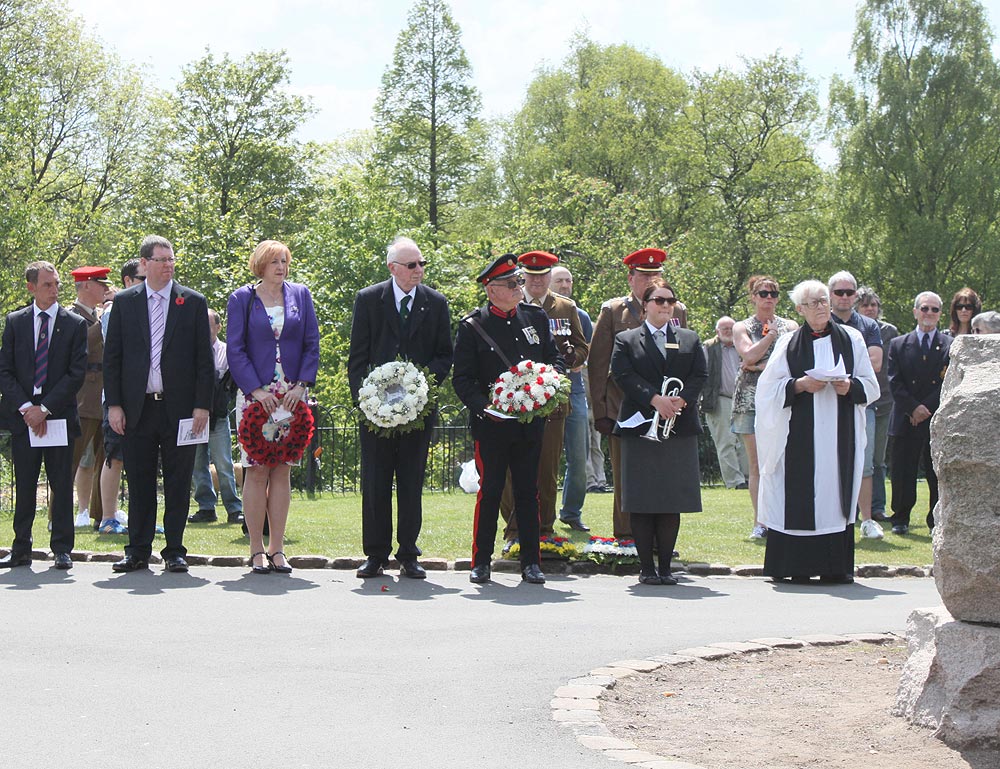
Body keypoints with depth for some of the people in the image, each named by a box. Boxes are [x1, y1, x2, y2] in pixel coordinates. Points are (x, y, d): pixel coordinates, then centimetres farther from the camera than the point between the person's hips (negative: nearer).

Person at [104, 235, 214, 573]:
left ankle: (174, 551, 12)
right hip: (137, 407, 1)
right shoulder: (124, 302, 7)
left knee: (178, 483, 3)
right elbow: (112, 357, 7)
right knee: (139, 482, 6)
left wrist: (202, 405, -4)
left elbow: (204, 359, 3)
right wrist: (113, 404, -1)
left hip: (179, 408, -1)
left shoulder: (193, 302, 5)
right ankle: (138, 551, 14)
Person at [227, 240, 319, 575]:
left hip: (292, 394, 2)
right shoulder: (242, 298, 2)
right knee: (256, 470, -3)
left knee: (282, 470, 3)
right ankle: (256, 550, 2)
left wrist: (301, 385, -6)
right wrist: (256, 391, -11)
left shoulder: (300, 295, 9)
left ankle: (276, 548, 6)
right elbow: (235, 349, -2)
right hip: (255, 394, -2)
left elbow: (312, 344, 7)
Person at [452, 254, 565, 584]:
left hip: (531, 422, 3)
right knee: (490, 490, 1)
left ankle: (531, 562, 14)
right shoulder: (472, 326, -3)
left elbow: (554, 357, 16)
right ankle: (481, 561, 11)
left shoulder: (535, 317, 9)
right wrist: (485, 406, -17)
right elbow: (462, 379, -3)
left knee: (528, 491, 7)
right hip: (491, 424, -3)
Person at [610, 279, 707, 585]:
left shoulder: (690, 340, 16)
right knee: (641, 502, -2)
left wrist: (681, 399, -13)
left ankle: (665, 566, 7)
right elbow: (623, 376, -6)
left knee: (672, 502, 2)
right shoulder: (626, 340, 8)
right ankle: (646, 567, 3)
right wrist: (655, 399, -18)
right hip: (640, 429, -2)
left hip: (679, 429, 2)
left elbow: (700, 375, 5)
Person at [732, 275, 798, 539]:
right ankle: (760, 522, 1)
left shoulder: (790, 326, 12)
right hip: (751, 397, -1)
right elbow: (749, 356, -8)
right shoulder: (742, 328, 9)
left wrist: (761, 366, -7)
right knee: (756, 464, -2)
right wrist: (771, 334, -5)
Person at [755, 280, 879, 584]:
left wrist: (850, 386, -10)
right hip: (800, 433, -1)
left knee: (837, 492, -1)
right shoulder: (789, 343, 6)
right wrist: (799, 385, -13)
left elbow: (871, 385, 11)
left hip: (840, 432, 1)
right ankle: (797, 567, -2)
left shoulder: (850, 339, 10)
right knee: (800, 495, -5)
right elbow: (770, 387, 3)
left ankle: (835, 566, 3)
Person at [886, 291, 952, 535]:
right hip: (905, 421, 1)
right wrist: (914, 407, -12)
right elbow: (895, 383, 1)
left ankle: (937, 521, 10)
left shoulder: (951, 346, 5)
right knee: (902, 473, 2)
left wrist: (926, 408, -12)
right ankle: (900, 518, 13)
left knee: (938, 474, 1)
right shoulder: (899, 345, 9)